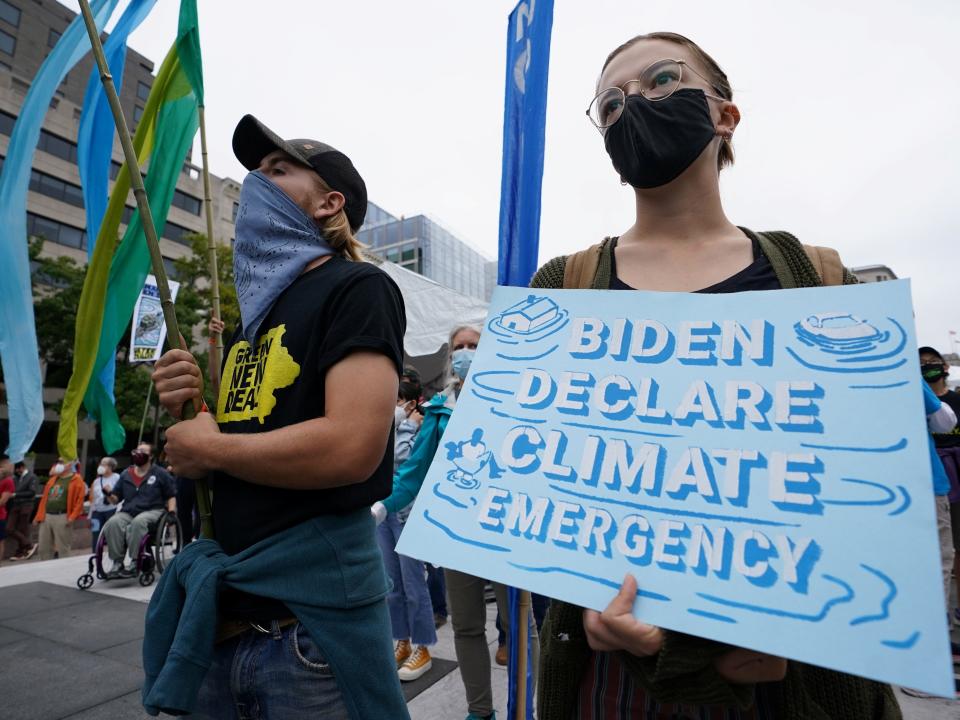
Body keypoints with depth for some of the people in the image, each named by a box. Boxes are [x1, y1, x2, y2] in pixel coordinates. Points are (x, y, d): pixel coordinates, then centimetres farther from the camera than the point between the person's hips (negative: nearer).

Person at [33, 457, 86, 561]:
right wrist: (39, 516, 13)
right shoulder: (53, 479, 19)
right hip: (46, 517, 7)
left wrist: (72, 517, -19)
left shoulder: (76, 480, -3)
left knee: (63, 549, -1)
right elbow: (44, 498, 20)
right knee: (43, 549, 11)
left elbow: (79, 500, -11)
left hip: (62, 518, -7)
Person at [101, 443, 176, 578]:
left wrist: (171, 511, -6)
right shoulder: (126, 474, 19)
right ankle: (117, 563, -24)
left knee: (138, 522, -36)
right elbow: (116, 499, 18)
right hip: (127, 512, 4)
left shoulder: (160, 473, 10)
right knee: (112, 523, -29)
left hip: (152, 511, -4)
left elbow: (172, 495, 10)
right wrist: (109, 495, -5)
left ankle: (135, 563, -30)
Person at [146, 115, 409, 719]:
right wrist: (189, 407, -1)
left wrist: (209, 449, -11)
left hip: (311, 610, -7)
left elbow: (352, 448, -25)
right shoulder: (260, 307, 14)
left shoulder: (358, 288, -11)